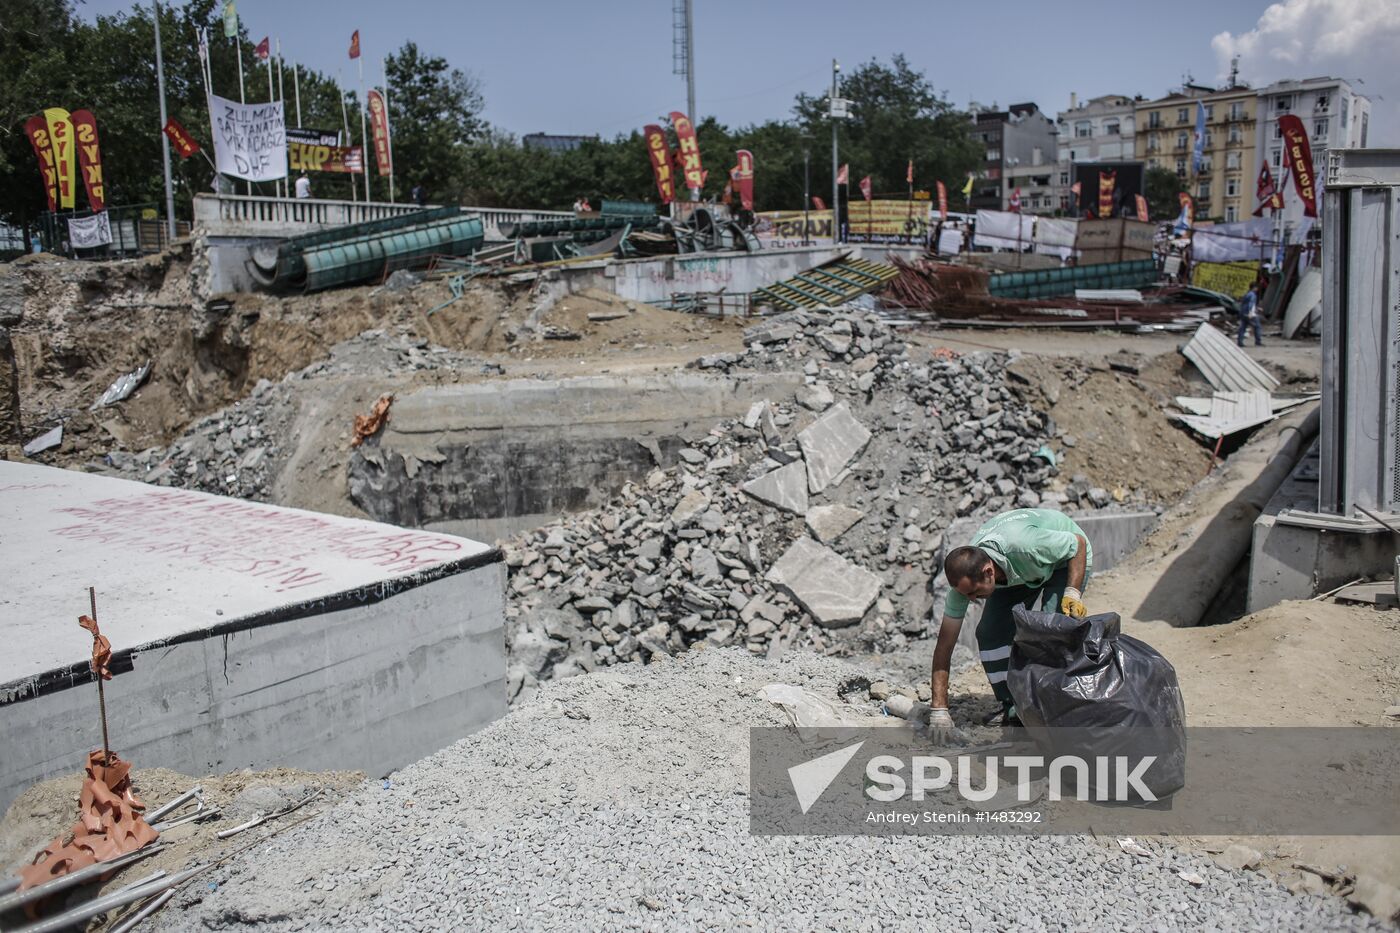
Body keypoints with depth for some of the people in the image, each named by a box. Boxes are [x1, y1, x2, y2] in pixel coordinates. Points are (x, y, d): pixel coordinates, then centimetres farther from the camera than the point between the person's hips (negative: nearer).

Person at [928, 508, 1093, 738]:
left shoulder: (1025, 546, -45)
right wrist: (939, 709, -27)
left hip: (1065, 558, -4)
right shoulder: (965, 575, -29)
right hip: (1017, 572, 4)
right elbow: (944, 645, -24)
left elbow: (1079, 542, -24)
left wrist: (1072, 594, -35)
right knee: (989, 632, -15)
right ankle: (1014, 710, -1)